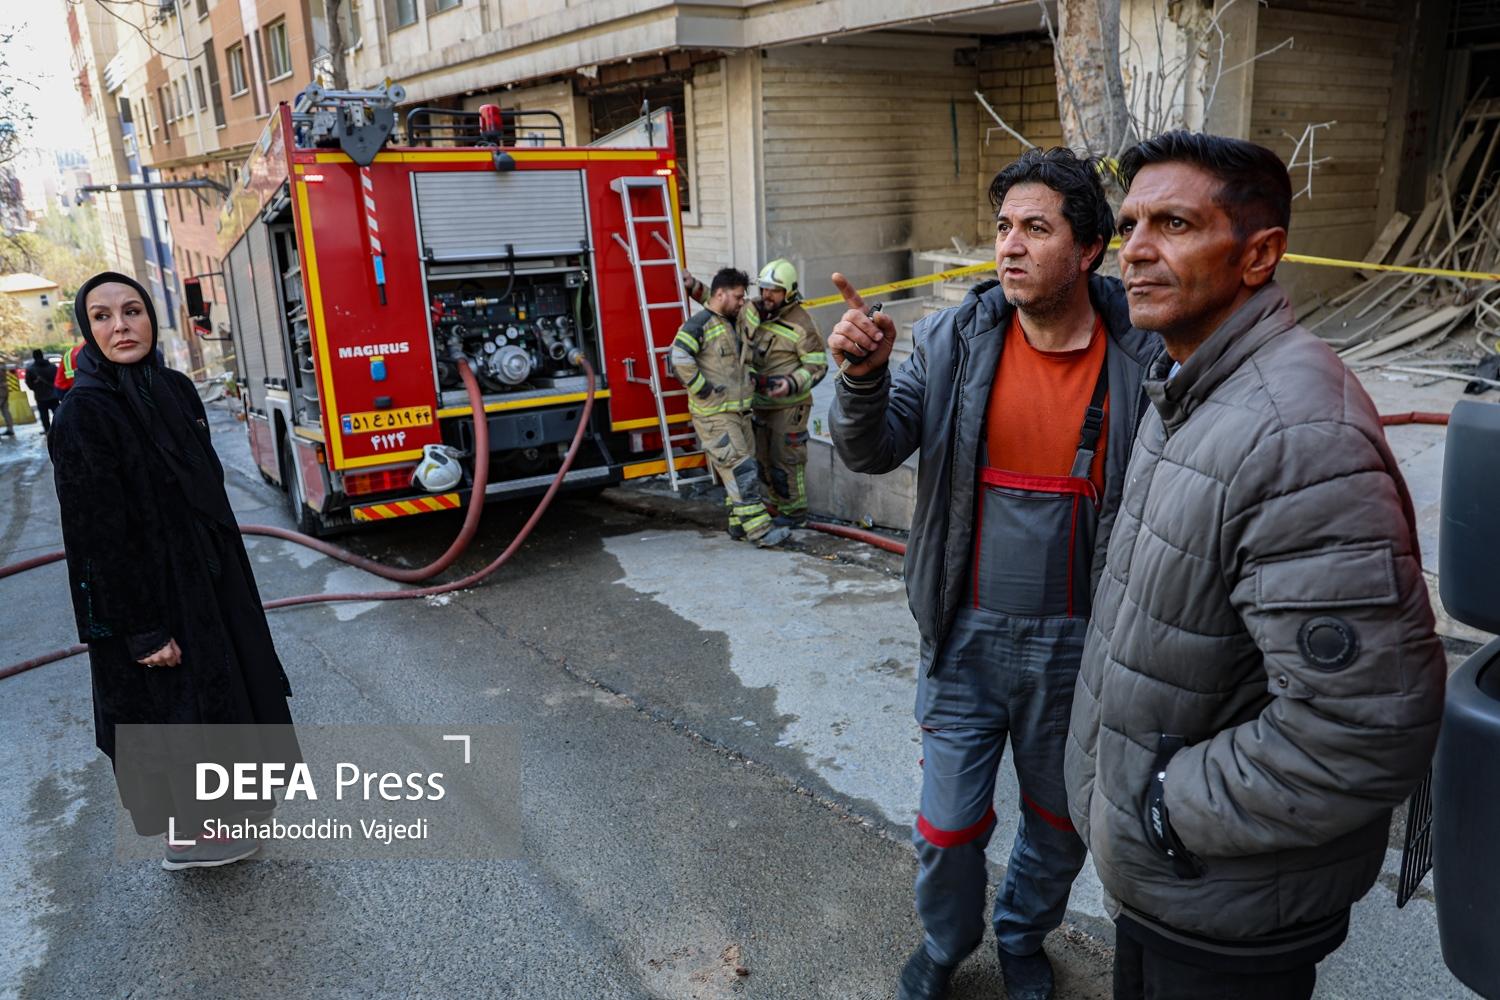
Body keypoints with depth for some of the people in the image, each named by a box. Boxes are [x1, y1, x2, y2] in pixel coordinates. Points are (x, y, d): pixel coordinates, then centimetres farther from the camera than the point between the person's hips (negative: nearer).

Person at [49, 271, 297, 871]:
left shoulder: (175, 389, 2)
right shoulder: (82, 415, -20)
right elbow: (99, 534, -21)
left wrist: (227, 568, 15)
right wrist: (144, 630, -20)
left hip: (212, 577, 8)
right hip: (151, 594, -8)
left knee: (224, 686, 21)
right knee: (170, 709, 8)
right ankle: (186, 842, 29)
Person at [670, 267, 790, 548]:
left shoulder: (734, 326, 17)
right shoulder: (699, 324, -12)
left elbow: (744, 363, 32)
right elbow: (679, 359, -23)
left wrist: (749, 391, 18)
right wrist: (705, 389, -20)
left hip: (738, 412, 9)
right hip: (714, 416, -9)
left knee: (747, 469, 11)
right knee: (740, 469, -11)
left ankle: (740, 523, 20)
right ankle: (760, 530, -10)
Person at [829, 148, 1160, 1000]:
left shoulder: (1140, 361, -10)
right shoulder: (956, 341, -6)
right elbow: (872, 452, -10)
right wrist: (865, 376, -30)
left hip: (1078, 645, 0)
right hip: (969, 637, 0)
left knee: (1061, 825, 21)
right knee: (948, 828, 11)